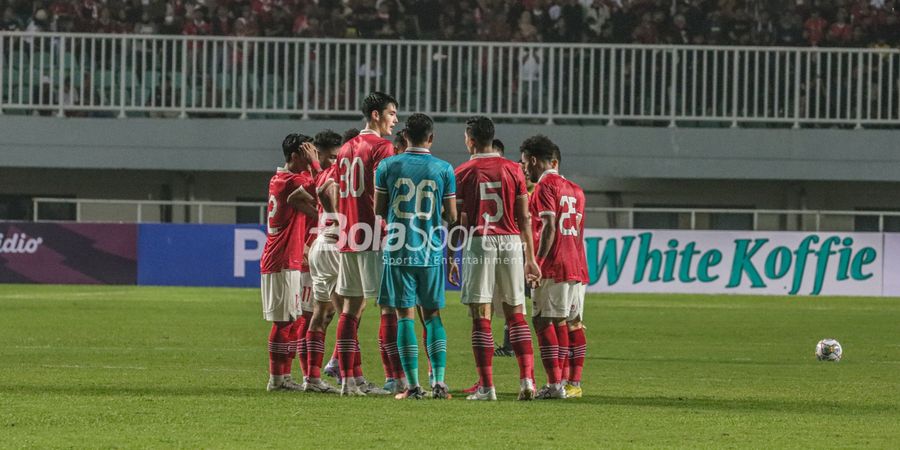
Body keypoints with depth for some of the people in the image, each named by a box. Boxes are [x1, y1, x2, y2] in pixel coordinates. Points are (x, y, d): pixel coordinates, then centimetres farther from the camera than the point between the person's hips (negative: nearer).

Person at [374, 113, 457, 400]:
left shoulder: (388, 166, -1)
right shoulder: (444, 169, -1)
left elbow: (379, 210, 4)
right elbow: (451, 216, 2)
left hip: (398, 250, -1)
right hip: (432, 253, 1)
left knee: (405, 315, 1)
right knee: (433, 315, 11)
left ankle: (413, 385, -4)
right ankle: (439, 381, 0)